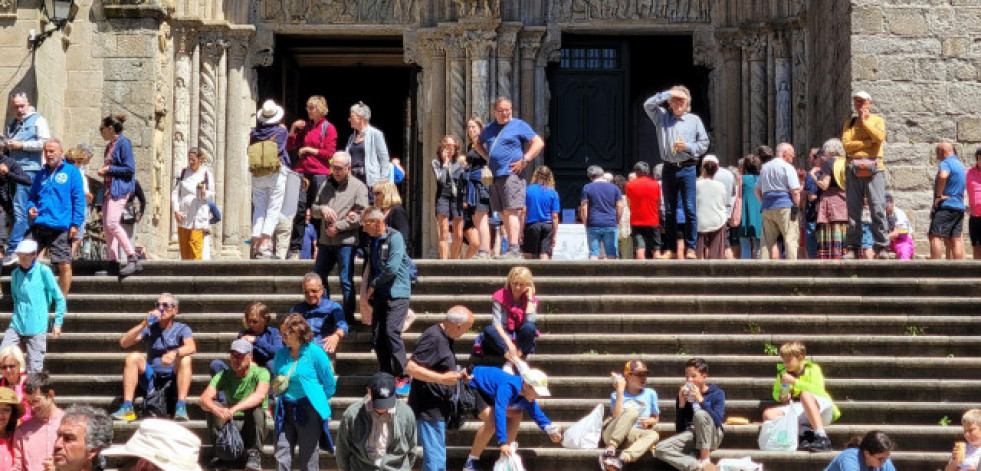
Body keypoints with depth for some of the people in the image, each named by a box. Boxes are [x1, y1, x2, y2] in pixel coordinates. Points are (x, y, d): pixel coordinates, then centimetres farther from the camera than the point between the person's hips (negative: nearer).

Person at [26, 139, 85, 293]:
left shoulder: (71, 172, 4)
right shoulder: (40, 175, 18)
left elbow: (78, 199, -1)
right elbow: (32, 197, 26)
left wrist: (76, 223, -9)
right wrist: (31, 208, 2)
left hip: (61, 227, -5)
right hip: (39, 226, 5)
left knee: (64, 265, -4)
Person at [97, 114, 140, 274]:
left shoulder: (123, 143, -8)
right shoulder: (110, 146, 19)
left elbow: (130, 168, -14)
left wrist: (109, 169, -11)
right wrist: (103, 171, 12)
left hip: (120, 188, -10)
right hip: (109, 189, 10)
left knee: (112, 223, -21)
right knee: (106, 225, 5)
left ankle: (132, 258, -21)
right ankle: (111, 261, 6)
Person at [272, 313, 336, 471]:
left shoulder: (315, 353, -6)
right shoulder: (281, 353, 10)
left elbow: (330, 385, 2)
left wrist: (317, 400, 6)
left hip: (308, 410, -5)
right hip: (285, 410, 5)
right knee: (282, 457, -2)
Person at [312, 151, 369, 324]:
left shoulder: (358, 187, -2)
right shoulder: (326, 186, 17)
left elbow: (361, 216, -10)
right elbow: (314, 209, 19)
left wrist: (338, 227, -12)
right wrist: (322, 209, -5)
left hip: (346, 241, -6)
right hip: (325, 241, 6)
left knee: (346, 281, -3)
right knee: (318, 277, 9)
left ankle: (348, 317, 3)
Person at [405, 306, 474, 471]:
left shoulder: (444, 337, 11)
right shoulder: (433, 338, -20)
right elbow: (411, 368, -27)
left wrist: (457, 375, 11)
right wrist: (442, 378, -27)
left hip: (437, 408, 11)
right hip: (429, 408, -11)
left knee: (435, 455, 19)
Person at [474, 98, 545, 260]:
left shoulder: (519, 126, 1)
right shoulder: (489, 128, 18)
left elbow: (539, 143, -4)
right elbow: (478, 144, 36)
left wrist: (524, 161, -11)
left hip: (511, 174, -7)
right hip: (494, 175, 7)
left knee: (511, 211, -16)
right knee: (503, 213, 7)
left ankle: (514, 248, -22)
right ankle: (514, 245, 11)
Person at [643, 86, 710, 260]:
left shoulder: (694, 120, 9)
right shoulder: (663, 118, 13)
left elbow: (704, 144, 7)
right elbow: (648, 105, -1)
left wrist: (687, 146, -9)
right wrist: (668, 93, -3)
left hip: (687, 169, -2)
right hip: (669, 169, 2)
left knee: (689, 209, -7)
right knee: (669, 211, 5)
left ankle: (690, 247, -4)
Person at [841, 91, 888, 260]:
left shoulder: (877, 120, 13)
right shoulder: (849, 123, 19)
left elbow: (880, 137, -9)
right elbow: (846, 144, 2)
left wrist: (864, 120, 0)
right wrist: (869, 141, -5)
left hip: (873, 169, -2)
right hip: (853, 169, 2)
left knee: (878, 208, -9)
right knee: (853, 209, 0)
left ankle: (881, 247, -9)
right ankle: (852, 247, 2)